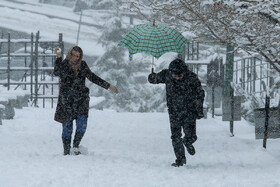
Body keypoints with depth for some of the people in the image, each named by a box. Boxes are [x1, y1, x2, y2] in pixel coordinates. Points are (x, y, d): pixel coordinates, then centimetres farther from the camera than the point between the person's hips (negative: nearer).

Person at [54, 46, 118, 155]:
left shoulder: (82, 65, 8)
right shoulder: (63, 64, -2)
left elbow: (93, 78, 17)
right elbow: (56, 73, -22)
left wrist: (108, 86, 17)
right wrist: (59, 57, -30)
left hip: (81, 101, 3)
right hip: (66, 102, -3)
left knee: (82, 125, -10)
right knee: (67, 128, 0)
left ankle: (76, 146, 12)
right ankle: (66, 152, 11)